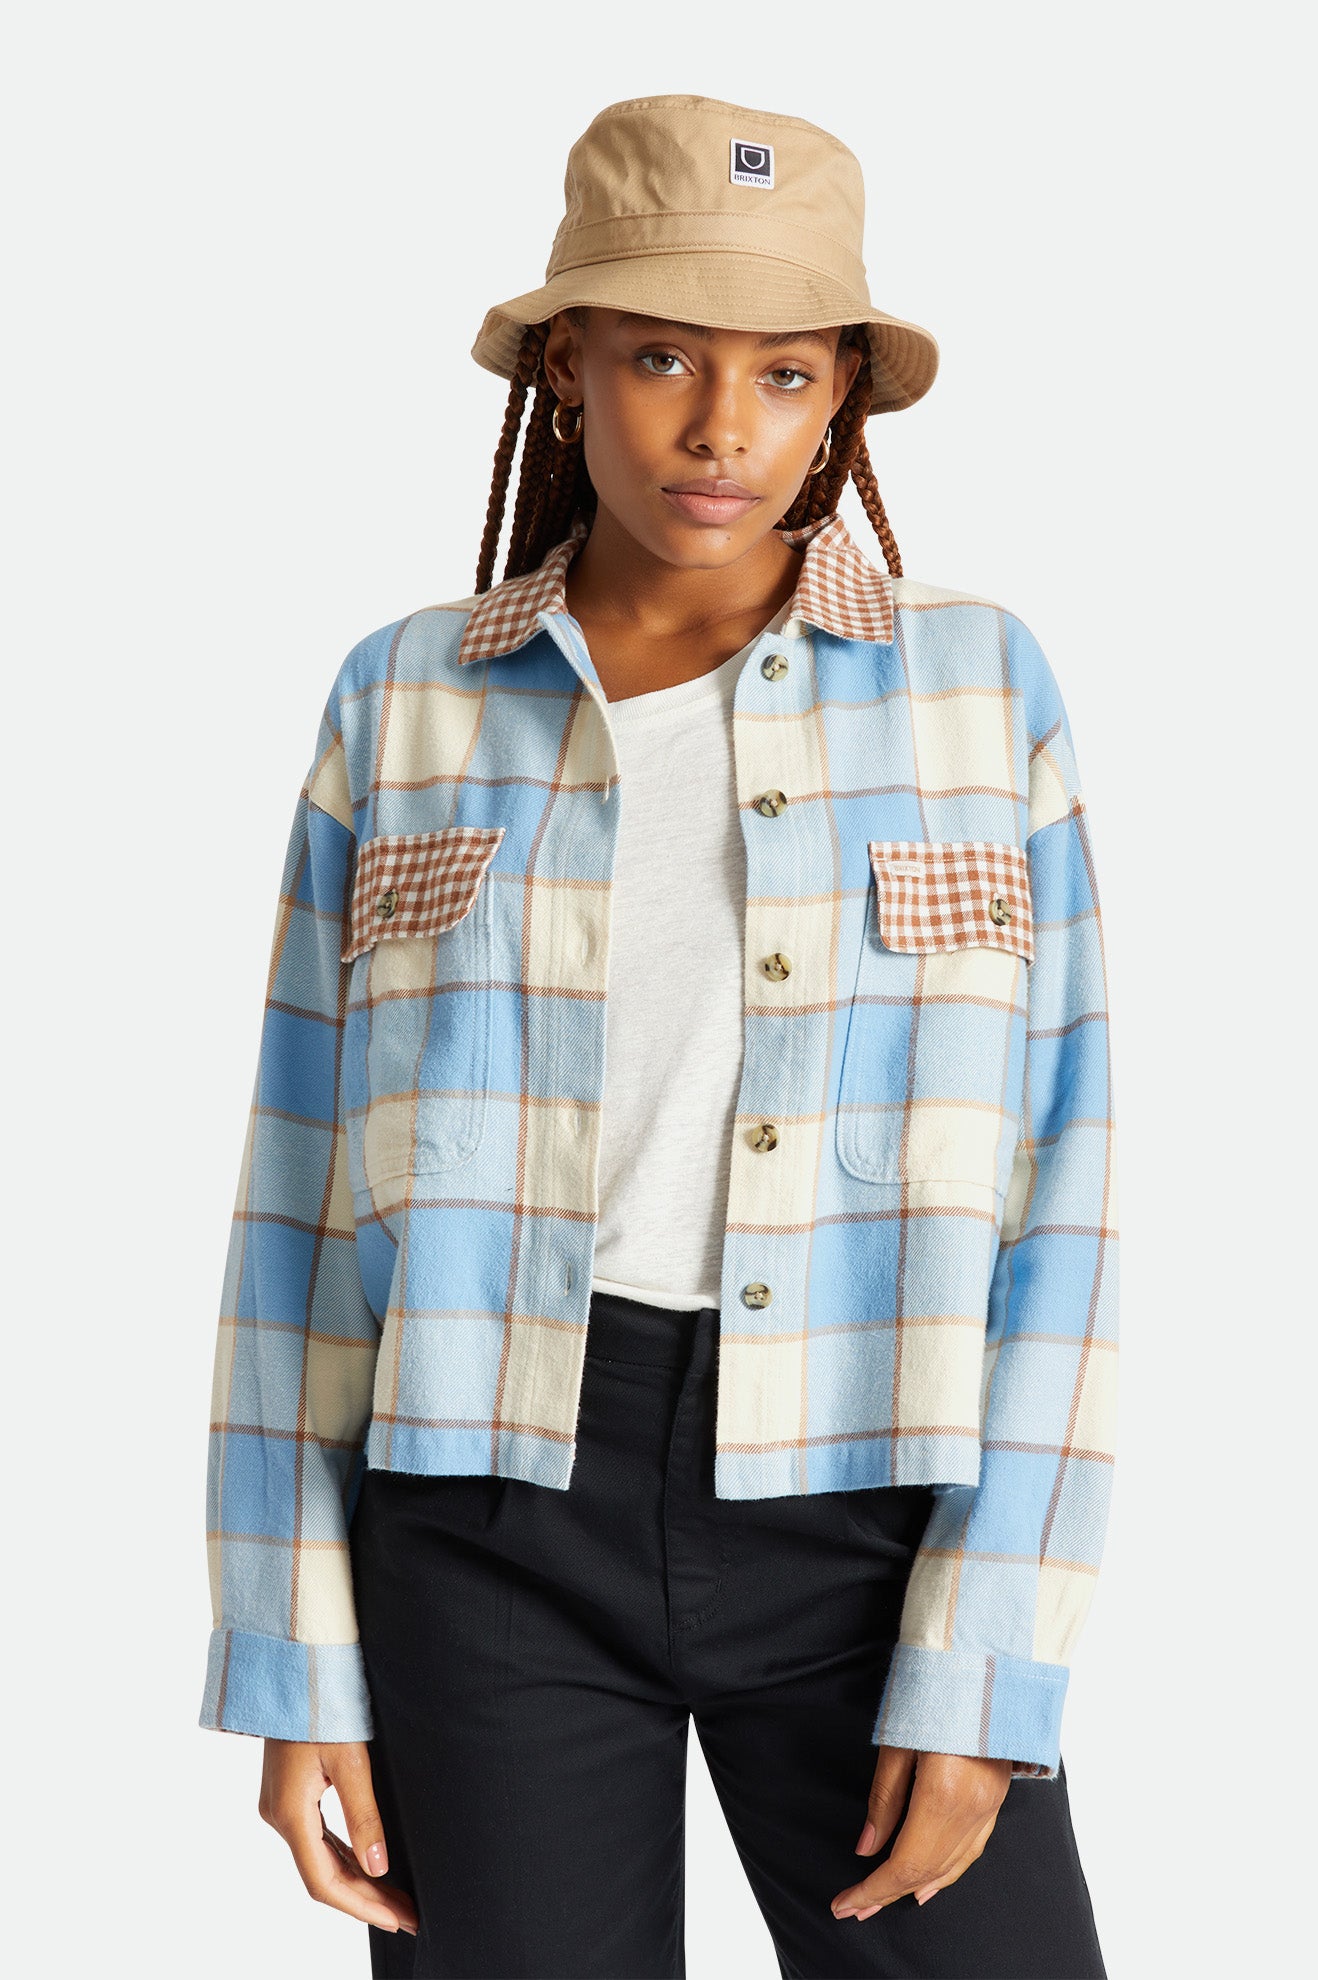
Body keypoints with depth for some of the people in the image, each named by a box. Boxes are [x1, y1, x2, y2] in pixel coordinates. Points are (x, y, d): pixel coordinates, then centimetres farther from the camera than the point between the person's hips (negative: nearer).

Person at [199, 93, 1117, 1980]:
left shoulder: (982, 685, 0)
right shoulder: (407, 707, 3)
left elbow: (1052, 1191, -2)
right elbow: (314, 1200, 4)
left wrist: (984, 1673, -9)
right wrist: (289, 1663, 0)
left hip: (868, 1508, 0)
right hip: (501, 1497, 0)